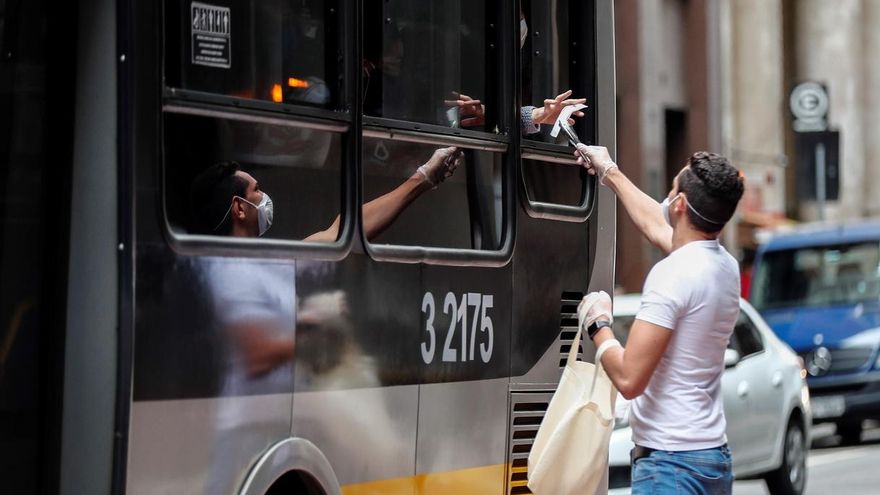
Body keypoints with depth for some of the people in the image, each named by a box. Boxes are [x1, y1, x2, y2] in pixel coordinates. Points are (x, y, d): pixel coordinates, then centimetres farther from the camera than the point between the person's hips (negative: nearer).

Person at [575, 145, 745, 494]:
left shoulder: (673, 274, -17)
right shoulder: (725, 266, 9)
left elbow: (629, 379, -20)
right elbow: (656, 225, 30)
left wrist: (597, 325, -2)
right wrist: (610, 173, 41)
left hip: (669, 462, -9)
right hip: (715, 456, 9)